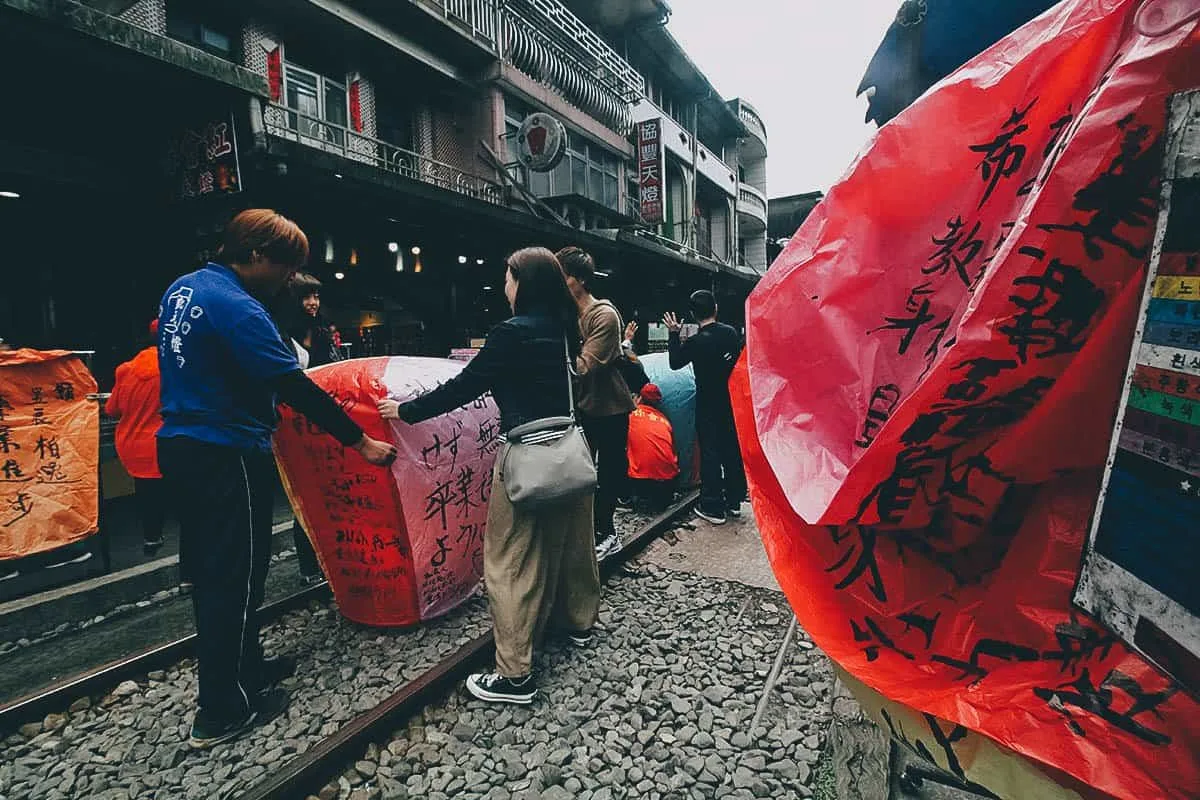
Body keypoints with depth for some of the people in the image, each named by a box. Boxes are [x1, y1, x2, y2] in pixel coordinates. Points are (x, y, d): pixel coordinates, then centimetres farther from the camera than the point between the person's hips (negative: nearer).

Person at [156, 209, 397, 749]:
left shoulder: (182, 289, 11)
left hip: (180, 445, 10)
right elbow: (297, 388, -23)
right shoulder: (237, 308, -20)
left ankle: (242, 666, 36)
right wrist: (361, 442, -18)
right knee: (235, 577, 1)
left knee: (210, 570, 18)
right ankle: (222, 712, 15)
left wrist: (268, 394, 24)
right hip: (226, 456, -10)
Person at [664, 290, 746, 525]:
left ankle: (713, 508, 9)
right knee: (732, 450, 14)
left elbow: (675, 362, -5)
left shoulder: (697, 342, -19)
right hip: (733, 402, 5)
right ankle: (734, 501, 27)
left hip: (709, 408, -5)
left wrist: (673, 334, 2)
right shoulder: (731, 332, -3)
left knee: (710, 454, 3)